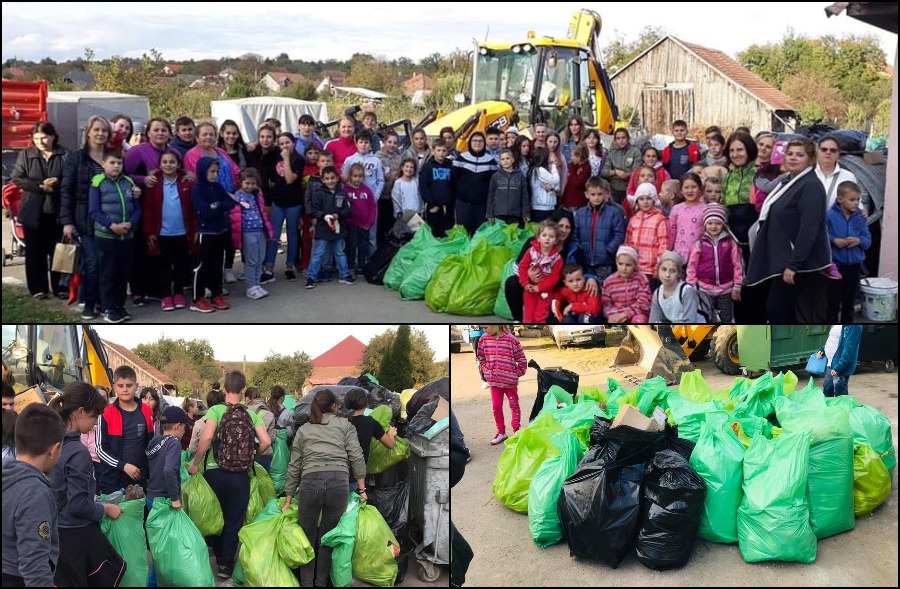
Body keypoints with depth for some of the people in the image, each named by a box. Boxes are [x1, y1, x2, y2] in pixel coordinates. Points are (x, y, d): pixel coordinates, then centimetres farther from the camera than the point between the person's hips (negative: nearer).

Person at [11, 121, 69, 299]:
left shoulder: (65, 154, -1)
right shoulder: (26, 154, 3)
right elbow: (17, 178, -2)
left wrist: (56, 184, -21)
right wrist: (41, 186, -14)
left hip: (57, 210, -1)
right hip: (33, 211, 1)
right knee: (35, 251, 6)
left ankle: (60, 287, 16)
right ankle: (38, 288, 14)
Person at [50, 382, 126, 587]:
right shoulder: (77, 452, -23)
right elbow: (78, 505, -22)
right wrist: (105, 509, -6)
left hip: (55, 532, 8)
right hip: (78, 534, -8)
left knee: (67, 581, 18)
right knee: (112, 572, 10)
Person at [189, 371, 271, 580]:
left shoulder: (216, 410, -8)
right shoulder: (250, 415, -1)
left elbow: (206, 437, -23)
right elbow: (266, 441, -10)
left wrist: (195, 464, -11)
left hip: (216, 473, 0)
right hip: (241, 476, 1)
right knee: (234, 522, 12)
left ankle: (218, 559, 32)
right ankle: (226, 564, 16)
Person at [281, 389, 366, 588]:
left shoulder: (303, 430, 21)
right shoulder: (344, 425, 16)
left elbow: (294, 467, 20)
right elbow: (356, 457, 6)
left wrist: (288, 500, 25)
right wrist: (362, 489, 11)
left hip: (310, 482, 1)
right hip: (339, 482, -1)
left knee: (307, 539, 14)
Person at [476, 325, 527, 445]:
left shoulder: (511, 340, -14)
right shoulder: (484, 339, -2)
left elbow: (522, 360, -7)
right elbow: (481, 357, 14)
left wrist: (516, 374, -5)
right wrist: (486, 371, 6)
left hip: (510, 381, -4)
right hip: (494, 381, 4)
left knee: (514, 406, 12)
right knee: (496, 407, 9)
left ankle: (516, 430, 26)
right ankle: (501, 432, 24)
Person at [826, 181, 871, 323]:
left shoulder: (860, 217, -1)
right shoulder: (830, 215, -13)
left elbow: (868, 241, 3)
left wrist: (859, 240, -18)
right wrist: (834, 240, -22)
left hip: (854, 265, 4)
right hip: (835, 265, -4)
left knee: (849, 302, 16)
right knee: (833, 302, 5)